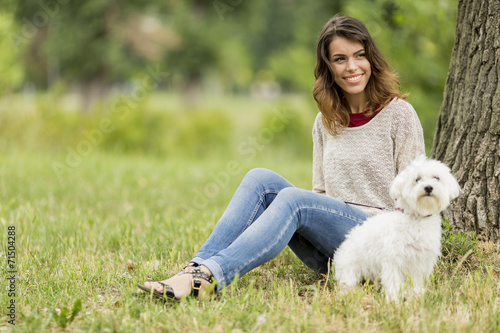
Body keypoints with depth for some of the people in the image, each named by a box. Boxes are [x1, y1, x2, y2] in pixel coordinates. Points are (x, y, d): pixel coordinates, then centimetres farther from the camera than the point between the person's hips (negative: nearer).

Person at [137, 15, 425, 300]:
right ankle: (198, 266, -31)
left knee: (294, 198, -31)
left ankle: (209, 276, -45)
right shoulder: (326, 122, 14)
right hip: (327, 252, 5)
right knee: (261, 179, -17)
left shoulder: (399, 114, -1)